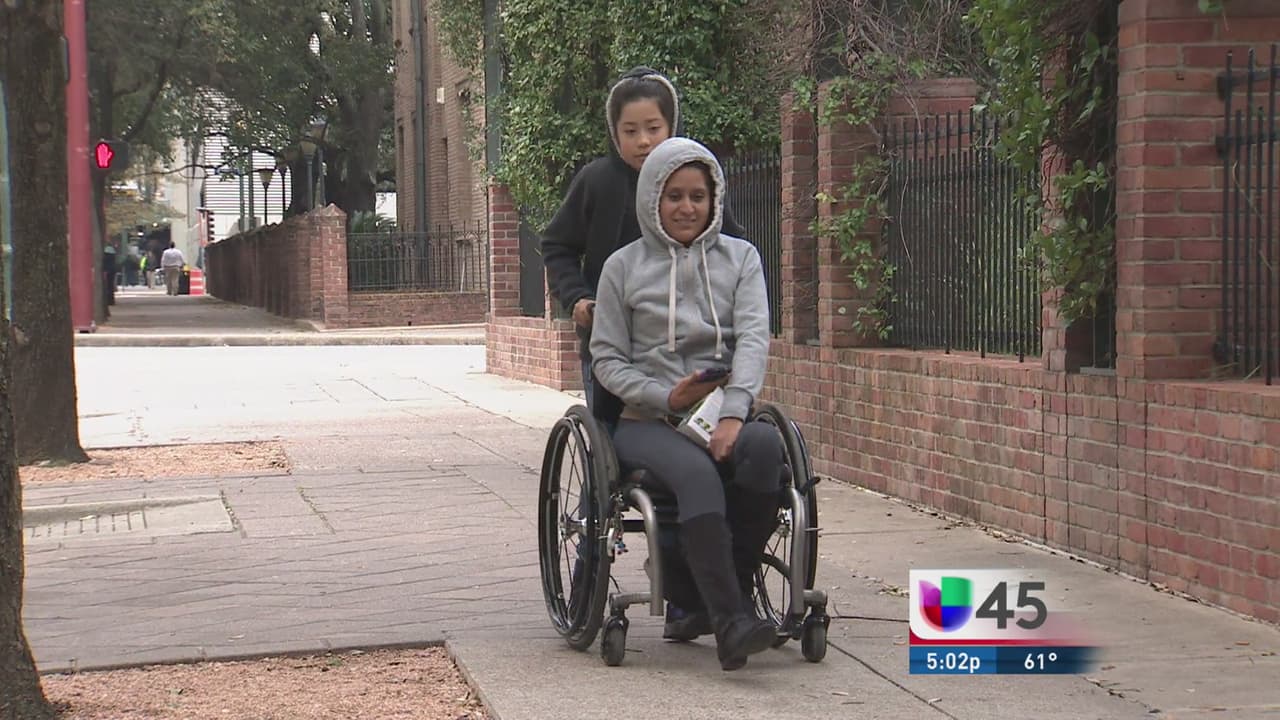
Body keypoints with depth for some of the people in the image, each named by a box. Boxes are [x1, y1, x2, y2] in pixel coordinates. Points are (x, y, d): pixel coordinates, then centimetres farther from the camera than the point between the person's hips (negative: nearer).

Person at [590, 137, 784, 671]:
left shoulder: (740, 257, 14)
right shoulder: (624, 267, 11)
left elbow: (753, 337, -1)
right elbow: (607, 359, 8)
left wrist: (734, 411, -19)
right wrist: (666, 397, -12)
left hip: (722, 413, 2)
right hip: (649, 421, -2)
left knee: (765, 444, -35)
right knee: (696, 473, -37)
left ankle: (733, 587, -24)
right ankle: (730, 621, -40)